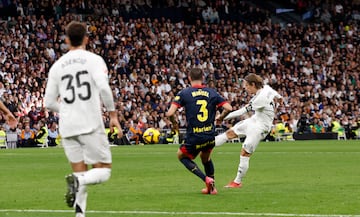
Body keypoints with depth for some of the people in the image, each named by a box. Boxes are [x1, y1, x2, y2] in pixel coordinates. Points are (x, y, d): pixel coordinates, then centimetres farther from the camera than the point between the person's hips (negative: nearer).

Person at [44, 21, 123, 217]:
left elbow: (49, 102, 10)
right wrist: (113, 114, -7)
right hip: (91, 124, -4)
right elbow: (103, 87, -16)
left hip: (67, 127, 4)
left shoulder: (57, 66, 11)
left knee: (81, 172, 11)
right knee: (104, 170, 3)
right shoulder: (93, 60, 0)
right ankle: (78, 180, -27)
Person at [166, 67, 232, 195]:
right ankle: (212, 187, 32)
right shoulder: (212, 92, 3)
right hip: (210, 136, 4)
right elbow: (228, 108, -3)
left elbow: (170, 113, -13)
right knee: (205, 157, 34)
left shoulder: (184, 93, -4)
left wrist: (174, 123, 8)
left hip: (194, 138, -4)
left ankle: (206, 179, 6)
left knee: (182, 156, 24)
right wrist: (221, 117, 18)